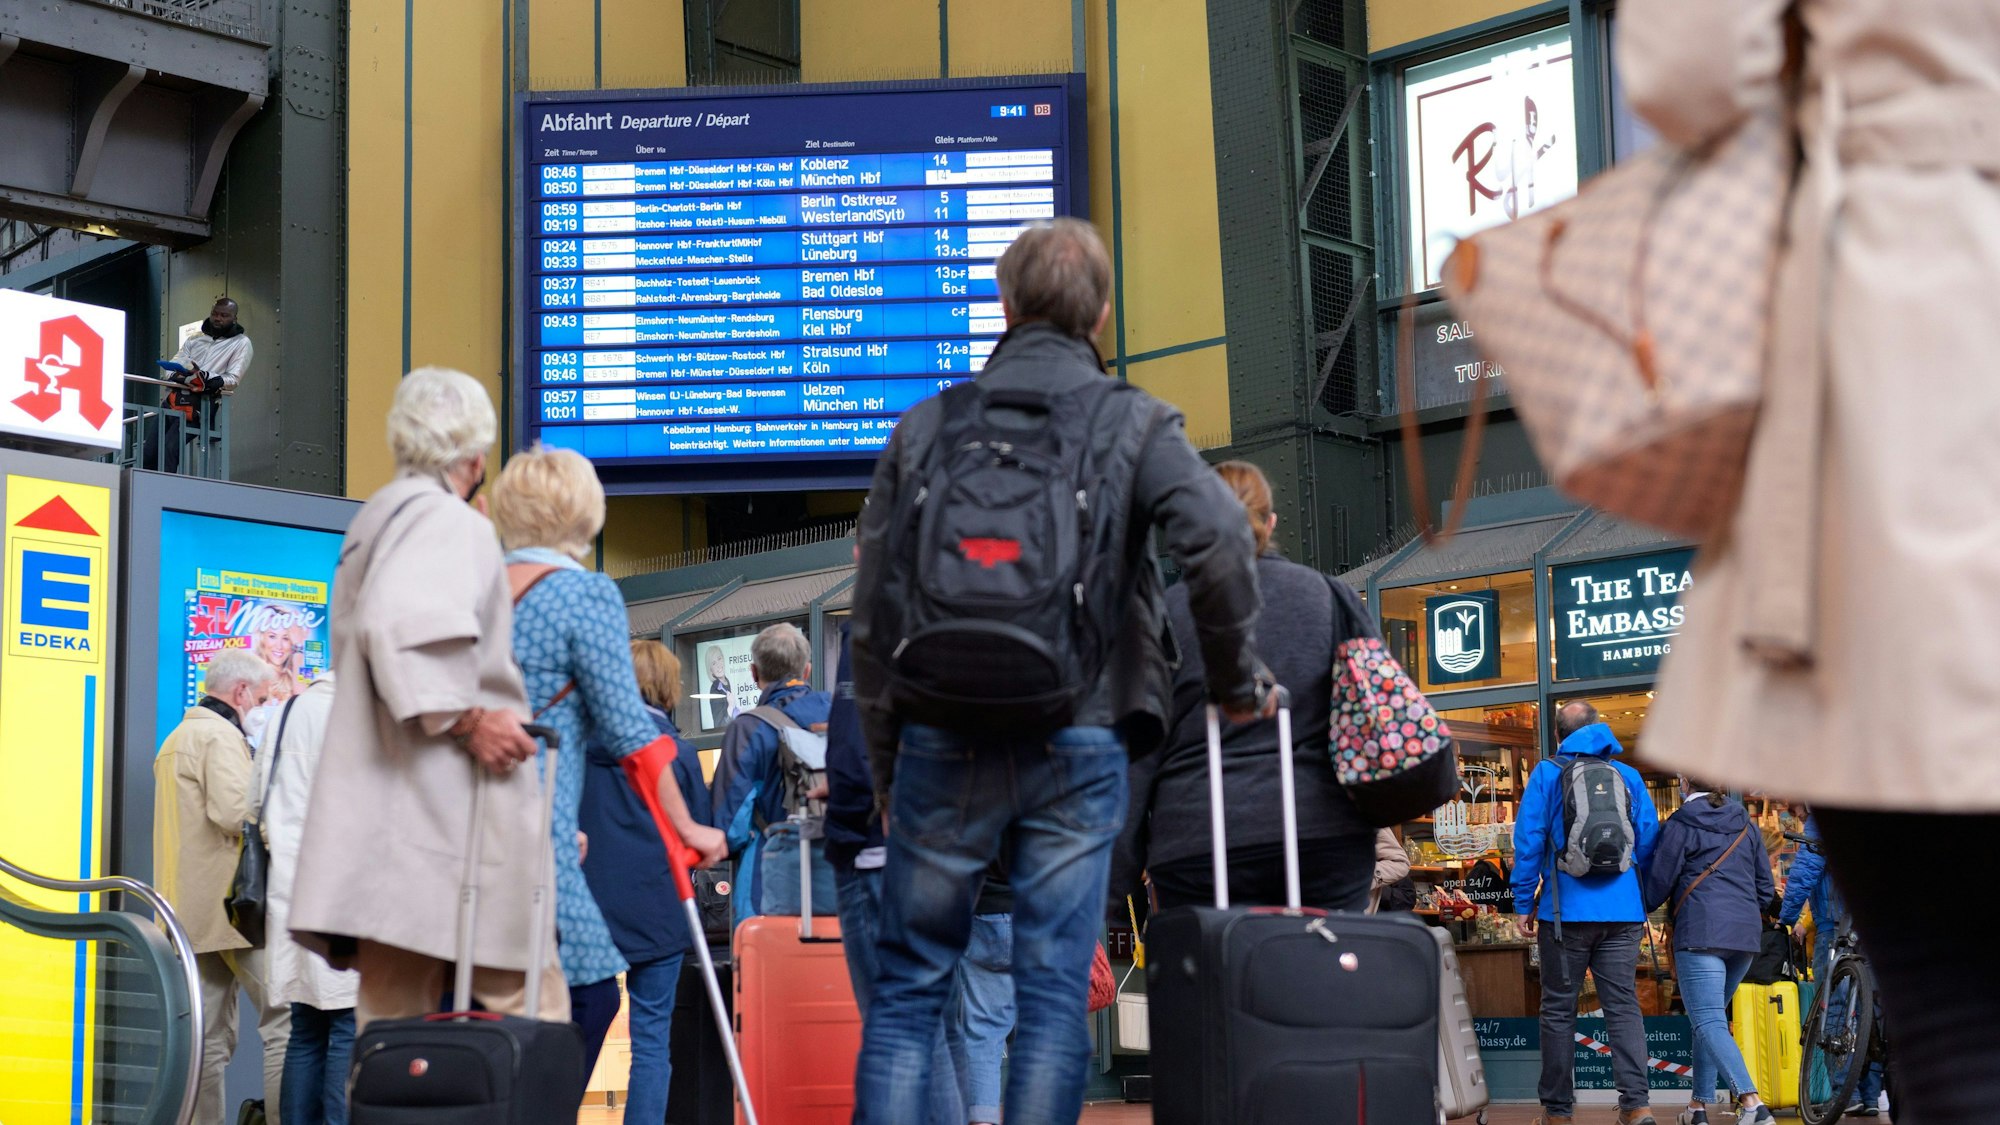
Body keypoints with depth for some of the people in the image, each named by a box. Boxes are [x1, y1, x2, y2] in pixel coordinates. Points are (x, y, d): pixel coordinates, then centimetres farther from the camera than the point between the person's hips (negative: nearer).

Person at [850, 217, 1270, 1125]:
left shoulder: (926, 426, 9)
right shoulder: (1133, 421, 3)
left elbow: (871, 617, 8)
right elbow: (1218, 537, -15)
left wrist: (886, 768, 17)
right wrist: (1235, 682, 0)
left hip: (943, 743, 1)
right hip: (1078, 744, -1)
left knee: (906, 991, 9)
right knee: (1053, 996, 3)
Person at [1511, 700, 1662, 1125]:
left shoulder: (1547, 774, 1)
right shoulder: (1629, 776, 10)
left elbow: (1528, 841, -3)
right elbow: (1649, 841, 10)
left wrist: (1524, 904, 2)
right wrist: (1646, 905, 18)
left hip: (1565, 911, -2)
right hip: (1623, 914, 2)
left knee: (1558, 1009, 5)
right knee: (1623, 1005, 2)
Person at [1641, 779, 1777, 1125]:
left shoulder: (1680, 825, -2)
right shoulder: (1746, 826, 15)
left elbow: (1658, 882, -1)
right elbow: (1765, 885, 18)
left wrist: (1639, 910, 18)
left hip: (1700, 933, -7)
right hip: (1746, 934, 7)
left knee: (1709, 1022, -12)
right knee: (1712, 1017, 17)